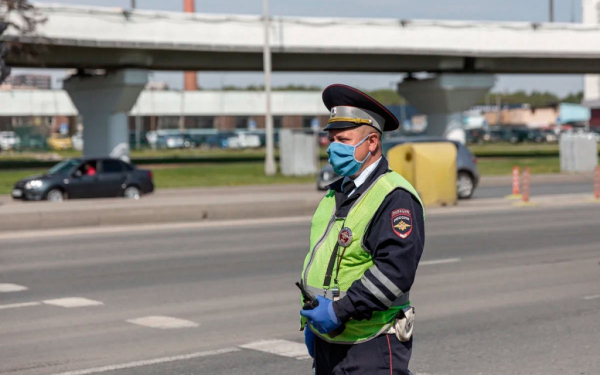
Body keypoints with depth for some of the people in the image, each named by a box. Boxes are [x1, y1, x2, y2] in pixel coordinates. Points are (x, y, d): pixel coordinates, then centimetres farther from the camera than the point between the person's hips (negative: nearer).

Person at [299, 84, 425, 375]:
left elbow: (395, 271, -24)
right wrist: (311, 320, 18)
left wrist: (339, 310, -23)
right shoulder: (335, 194, 14)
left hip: (372, 350, -9)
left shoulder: (395, 198, -14)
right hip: (327, 341, 9)